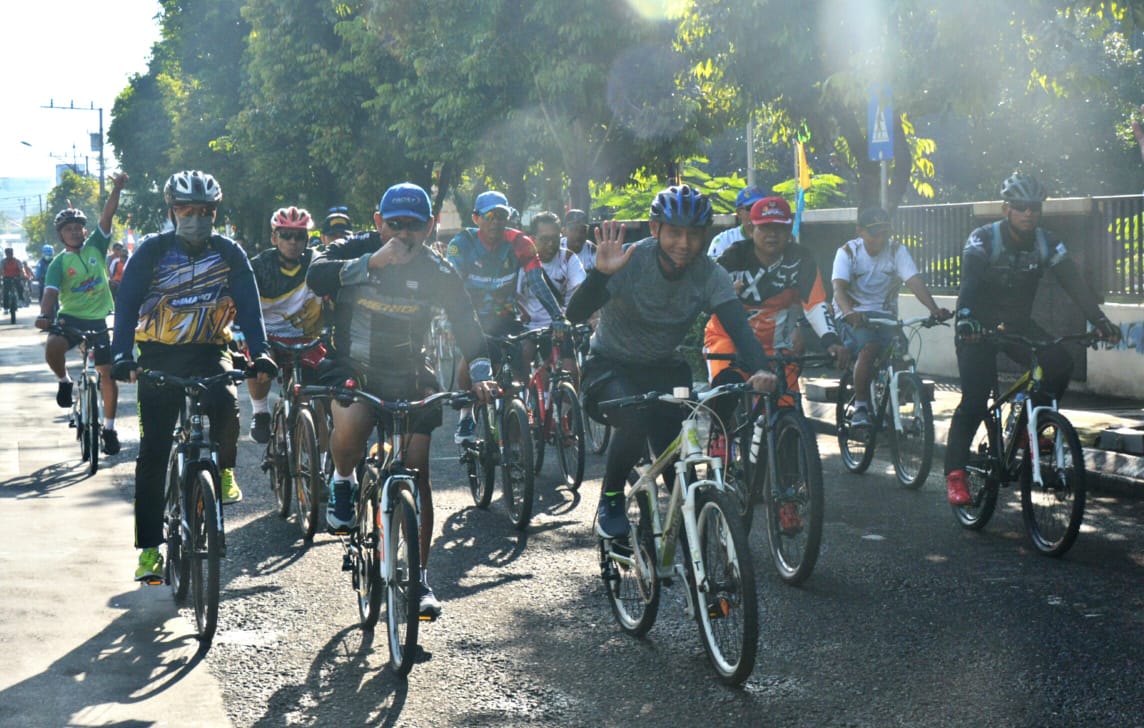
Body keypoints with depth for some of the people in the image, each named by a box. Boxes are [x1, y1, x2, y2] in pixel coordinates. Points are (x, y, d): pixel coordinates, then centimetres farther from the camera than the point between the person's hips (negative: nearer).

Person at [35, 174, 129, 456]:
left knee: (107, 374, 1)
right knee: (53, 347, -33)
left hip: (99, 319, 2)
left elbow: (107, 215, -9)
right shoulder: (59, 262, -3)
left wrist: (116, 190, -24)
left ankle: (109, 427, 14)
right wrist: (44, 315, -36)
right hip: (71, 317, -2)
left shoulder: (95, 247, 2)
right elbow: (51, 292, -17)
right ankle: (65, 381, -2)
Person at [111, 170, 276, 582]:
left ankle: (224, 470, -2)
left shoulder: (229, 253, -2)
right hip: (159, 354, 0)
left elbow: (248, 305, -7)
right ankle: (149, 548, 5)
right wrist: (121, 355, -28)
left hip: (209, 350, 0)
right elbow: (127, 303, -13)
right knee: (153, 454, -3)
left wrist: (260, 353, -23)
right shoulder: (153, 250, -6)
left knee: (226, 403, -33)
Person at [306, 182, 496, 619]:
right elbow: (316, 278, -27)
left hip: (408, 374, 2)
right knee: (350, 424, -35)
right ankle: (343, 482, 0)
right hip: (353, 366, -1)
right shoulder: (355, 250, -9)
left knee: (417, 474, -4)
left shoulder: (436, 271, -5)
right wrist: (374, 261, -37)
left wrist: (481, 374, -24)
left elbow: (466, 322, -8)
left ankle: (420, 578, 7)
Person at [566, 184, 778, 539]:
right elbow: (575, 313, -34)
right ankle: (610, 500, -7)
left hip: (664, 369, 3)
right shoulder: (629, 261, -24)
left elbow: (738, 324, -27)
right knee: (634, 420, -32)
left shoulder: (710, 275, -15)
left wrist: (760, 369, -47)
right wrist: (601, 273, -53)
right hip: (611, 364, -3)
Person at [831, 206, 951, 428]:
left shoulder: (897, 250, -3)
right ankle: (860, 407, -20)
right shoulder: (848, 251, -8)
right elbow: (839, 288, -24)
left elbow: (914, 281, -18)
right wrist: (849, 312, -46)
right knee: (869, 348, -32)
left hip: (884, 314, 3)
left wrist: (934, 309, -36)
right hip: (853, 315, -3)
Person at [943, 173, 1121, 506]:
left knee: (1059, 363, -21)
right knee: (974, 401, -16)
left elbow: (1074, 282, -14)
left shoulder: (1047, 243, -6)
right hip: (979, 327, -4)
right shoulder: (983, 239, -18)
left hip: (1019, 324, 4)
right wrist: (965, 319, -52)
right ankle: (955, 473, -6)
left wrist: (1100, 320, -29)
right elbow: (968, 281, -33)